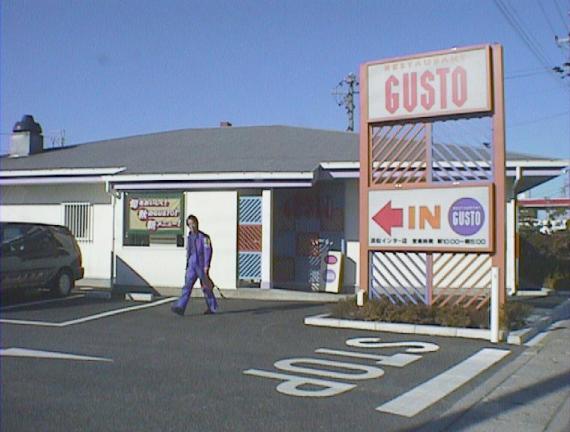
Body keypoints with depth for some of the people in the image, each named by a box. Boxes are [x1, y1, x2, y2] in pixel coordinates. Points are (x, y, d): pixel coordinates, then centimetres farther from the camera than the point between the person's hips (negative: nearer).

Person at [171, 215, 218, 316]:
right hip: (192, 266, 5)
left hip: (202, 266, -5)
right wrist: (187, 265, 19)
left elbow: (208, 251, -14)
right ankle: (180, 307, -12)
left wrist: (206, 266, -21)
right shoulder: (189, 237, 12)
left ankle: (212, 307, 20)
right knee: (187, 286, -6)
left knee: (206, 288, 6)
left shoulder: (203, 237, -10)